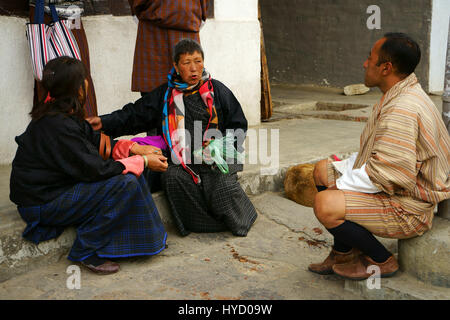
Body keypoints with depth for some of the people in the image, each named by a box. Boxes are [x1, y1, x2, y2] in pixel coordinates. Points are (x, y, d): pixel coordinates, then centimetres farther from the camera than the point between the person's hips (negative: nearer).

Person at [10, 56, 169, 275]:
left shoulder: (64, 114, 5)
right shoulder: (58, 125, -25)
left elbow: (95, 141, 11)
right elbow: (95, 168, -23)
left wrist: (133, 147, -3)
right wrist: (143, 161, -15)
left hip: (59, 185, 10)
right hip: (42, 203, -10)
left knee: (129, 173, 5)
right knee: (125, 183, -21)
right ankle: (85, 251, -12)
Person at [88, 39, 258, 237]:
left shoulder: (217, 90, 9)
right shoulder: (164, 95, 13)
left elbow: (239, 126, 11)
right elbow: (133, 116, 12)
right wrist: (104, 123, -4)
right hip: (180, 161, 2)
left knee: (224, 187, -28)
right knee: (173, 178, -30)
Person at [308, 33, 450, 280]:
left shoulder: (402, 110, -27)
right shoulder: (397, 97, 10)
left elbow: (389, 173, -31)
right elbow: (378, 155, 17)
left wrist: (341, 184, -18)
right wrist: (342, 168, 5)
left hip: (407, 209, -11)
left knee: (325, 205, -27)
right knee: (323, 169, 14)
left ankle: (381, 260, -1)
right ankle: (343, 252, 17)